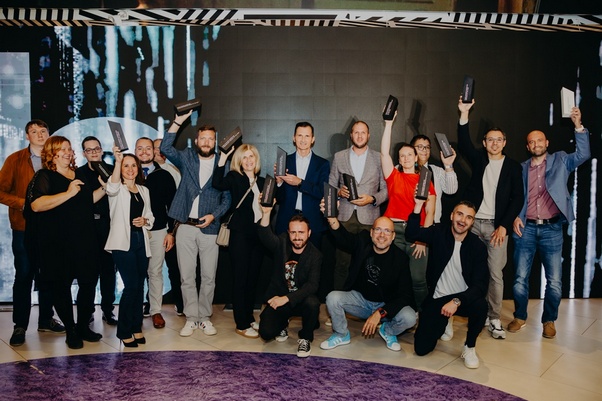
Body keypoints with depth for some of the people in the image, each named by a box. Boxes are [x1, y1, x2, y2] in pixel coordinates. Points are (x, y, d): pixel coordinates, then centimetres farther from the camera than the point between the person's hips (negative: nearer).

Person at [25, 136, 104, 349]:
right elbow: (36, 204, -21)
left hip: (84, 240, 6)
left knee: (89, 281, 7)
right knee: (62, 285, 4)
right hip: (57, 243, -6)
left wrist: (104, 188, 15)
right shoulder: (44, 176, -5)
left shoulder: (79, 175, 15)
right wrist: (68, 193, -24)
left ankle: (83, 326, 23)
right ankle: (71, 331, 16)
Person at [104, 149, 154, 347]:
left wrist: (145, 221, -2)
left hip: (141, 241, 6)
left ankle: (136, 327, 21)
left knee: (139, 286, 9)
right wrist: (117, 160, -35)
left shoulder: (144, 190, 17)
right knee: (131, 286, -11)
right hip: (123, 242, -5)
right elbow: (112, 187, -26)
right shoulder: (117, 189, 0)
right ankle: (124, 331, 3)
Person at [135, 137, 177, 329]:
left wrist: (170, 232, 1)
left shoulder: (164, 176, 6)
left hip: (158, 231, 0)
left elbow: (171, 205, 5)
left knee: (155, 272, 5)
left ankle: (156, 311, 14)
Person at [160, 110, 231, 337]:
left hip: (210, 228, -1)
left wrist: (213, 215, -12)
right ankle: (191, 318, 15)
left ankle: (205, 317, 18)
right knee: (187, 276, 5)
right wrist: (178, 121, -12)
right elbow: (165, 148, -9)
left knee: (208, 276, 5)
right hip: (185, 227, 1)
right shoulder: (186, 158, 8)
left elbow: (227, 198, 3)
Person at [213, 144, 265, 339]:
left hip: (258, 234, 5)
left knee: (253, 278, 13)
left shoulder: (262, 181, 14)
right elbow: (218, 184, -22)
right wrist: (222, 159, -24)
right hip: (240, 233, -5)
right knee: (240, 278, -2)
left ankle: (249, 318, 25)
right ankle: (241, 324, 4)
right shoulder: (234, 177, -1)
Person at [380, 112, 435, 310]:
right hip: (393, 230, 1)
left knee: (418, 279, -4)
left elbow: (430, 212, 5)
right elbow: (384, 152, -1)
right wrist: (389, 124, -3)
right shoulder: (394, 176, 12)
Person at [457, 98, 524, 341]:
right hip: (473, 223, 2)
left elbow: (517, 198, 1)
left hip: (497, 226, -1)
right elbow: (463, 143, -7)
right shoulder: (478, 159, 10)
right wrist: (464, 114, -19)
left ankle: (494, 320, 4)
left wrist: (504, 226, -8)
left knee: (496, 274, -3)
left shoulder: (512, 166, 6)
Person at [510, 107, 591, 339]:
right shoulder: (521, 169, 10)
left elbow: (583, 155, -8)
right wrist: (515, 217, -5)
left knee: (554, 281, 0)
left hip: (552, 229, -1)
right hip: (526, 228, 1)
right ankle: (520, 317, 21)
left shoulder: (560, 161, 8)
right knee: (520, 278, 2)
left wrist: (578, 126, -17)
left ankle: (549, 320, 20)